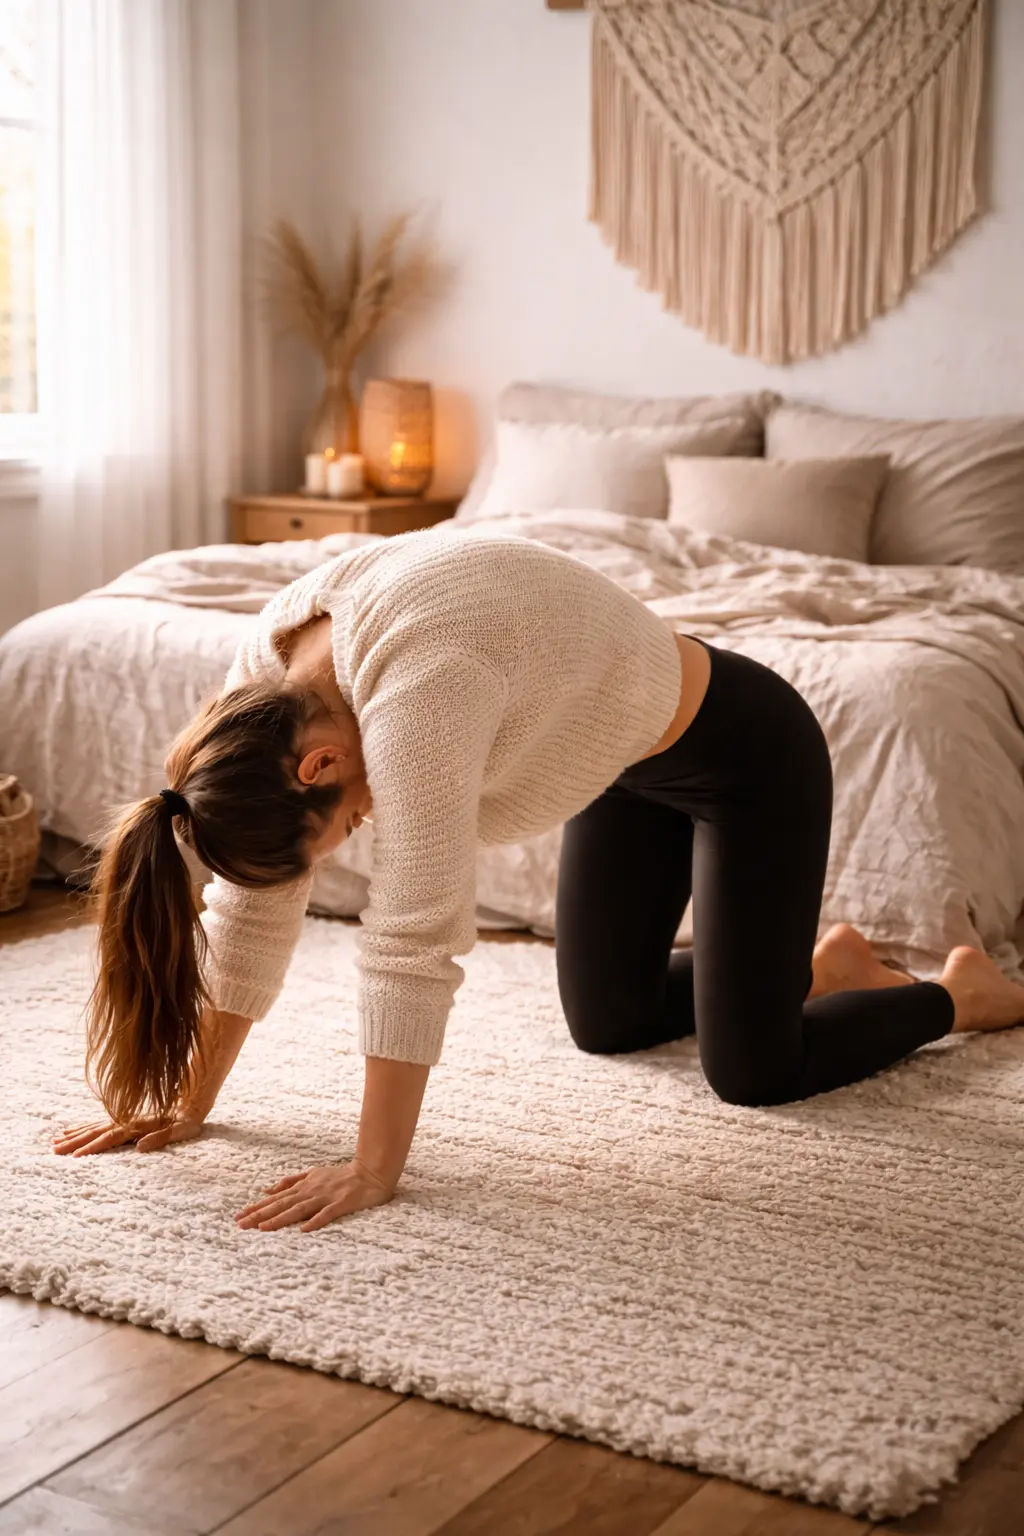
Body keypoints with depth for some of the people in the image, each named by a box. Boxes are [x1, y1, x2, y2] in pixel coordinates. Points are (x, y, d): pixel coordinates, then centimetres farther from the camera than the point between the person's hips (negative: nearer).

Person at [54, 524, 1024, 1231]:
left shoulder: (416, 686, -41)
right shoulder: (264, 668, -17)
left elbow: (413, 939, -41)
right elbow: (254, 903, -10)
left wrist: (374, 1171, -36)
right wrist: (187, 1103, -9)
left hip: (745, 753, -8)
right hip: (632, 760, 8)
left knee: (753, 1074, -3)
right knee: (607, 1024, 17)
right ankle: (821, 963, 39)